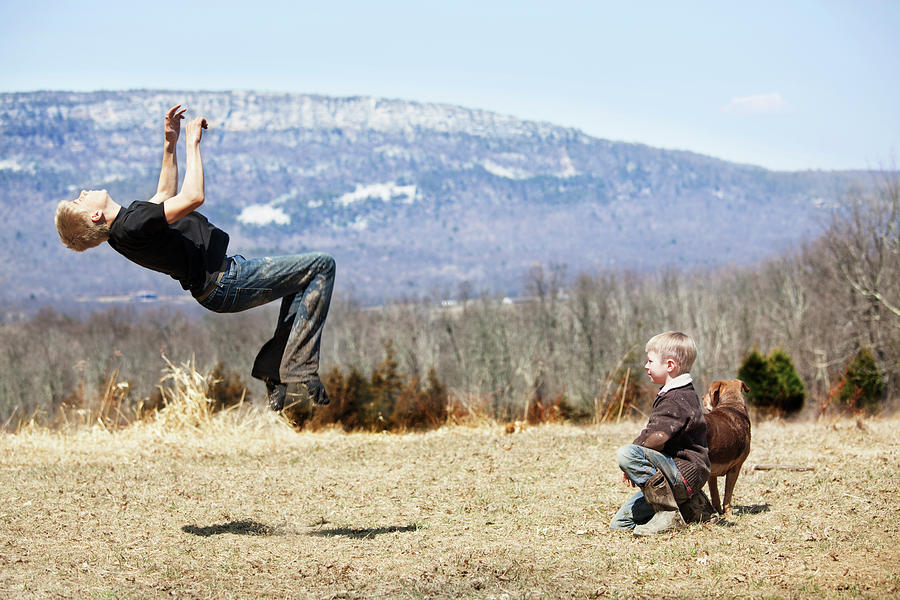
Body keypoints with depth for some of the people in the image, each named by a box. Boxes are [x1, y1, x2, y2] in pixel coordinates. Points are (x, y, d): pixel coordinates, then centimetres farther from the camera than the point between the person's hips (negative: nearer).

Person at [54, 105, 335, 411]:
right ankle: (299, 377, -10)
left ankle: (273, 371, 15)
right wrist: (192, 143, -18)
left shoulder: (122, 226, 9)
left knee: (300, 282, 25)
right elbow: (193, 197, -28)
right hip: (226, 284, -10)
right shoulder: (132, 225, -24)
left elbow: (166, 196, 26)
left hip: (225, 275, 10)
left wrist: (169, 146, 17)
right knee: (321, 266, -7)